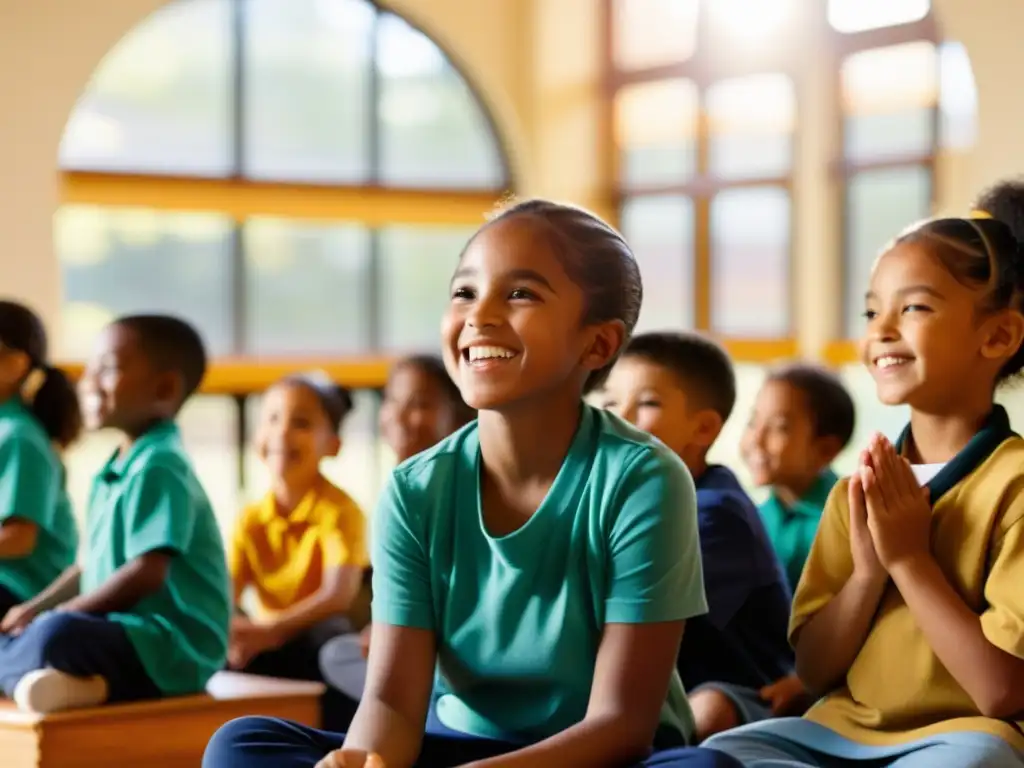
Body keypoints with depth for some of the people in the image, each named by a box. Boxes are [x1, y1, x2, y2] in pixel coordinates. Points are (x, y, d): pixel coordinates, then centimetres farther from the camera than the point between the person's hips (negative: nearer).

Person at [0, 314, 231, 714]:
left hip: (170, 647, -11)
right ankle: (68, 682, -13)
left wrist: (59, 613, -15)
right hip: (129, 633, 11)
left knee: (58, 636, -37)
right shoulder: (115, 469, 17)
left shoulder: (158, 468, -13)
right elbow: (95, 565, 25)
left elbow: (147, 572, -22)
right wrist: (36, 607, 13)